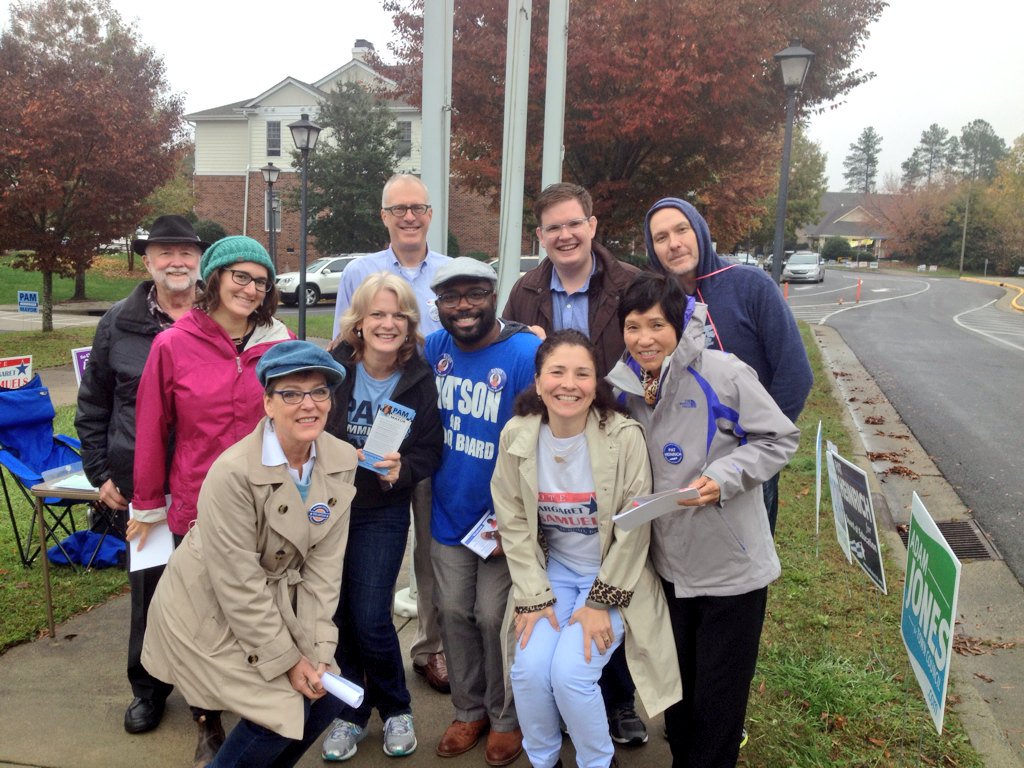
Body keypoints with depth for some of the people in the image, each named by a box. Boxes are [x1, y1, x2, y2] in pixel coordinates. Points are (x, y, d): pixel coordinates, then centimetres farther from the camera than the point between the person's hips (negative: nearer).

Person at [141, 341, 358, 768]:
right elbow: (239, 585, -24)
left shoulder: (341, 461, -11)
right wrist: (287, 660, -17)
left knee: (325, 698, 3)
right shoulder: (233, 472, -29)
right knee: (284, 709, -10)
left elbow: (324, 564, -7)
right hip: (211, 610, -6)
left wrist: (316, 650, -11)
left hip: (276, 601, 6)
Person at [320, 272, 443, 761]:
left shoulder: (420, 380, -9)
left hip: (382, 514, -1)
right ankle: (349, 712, 32)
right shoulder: (334, 369, -11)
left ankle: (396, 709, 24)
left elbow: (429, 452, -5)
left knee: (371, 621, -4)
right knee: (337, 616, 10)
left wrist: (400, 471, -23)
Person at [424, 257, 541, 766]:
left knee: (495, 619, 7)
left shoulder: (527, 354, -20)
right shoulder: (434, 349, -1)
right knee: (453, 614, 16)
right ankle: (469, 711, 38)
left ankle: (507, 719, 32)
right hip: (449, 514, 5)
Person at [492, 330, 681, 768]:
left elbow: (634, 529, -14)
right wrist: (534, 597, -9)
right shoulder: (517, 436, -10)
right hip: (551, 571, 3)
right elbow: (514, 522, -5)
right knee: (530, 669, -14)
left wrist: (601, 602, -13)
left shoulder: (624, 437, -20)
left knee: (570, 673, -18)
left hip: (613, 576, -3)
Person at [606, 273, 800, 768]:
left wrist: (724, 478, -23)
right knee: (677, 686, 21)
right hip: (669, 563, 5)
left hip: (732, 565, -5)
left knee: (718, 699, 9)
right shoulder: (624, 387, -1)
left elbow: (780, 439, -11)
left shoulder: (723, 373, -17)